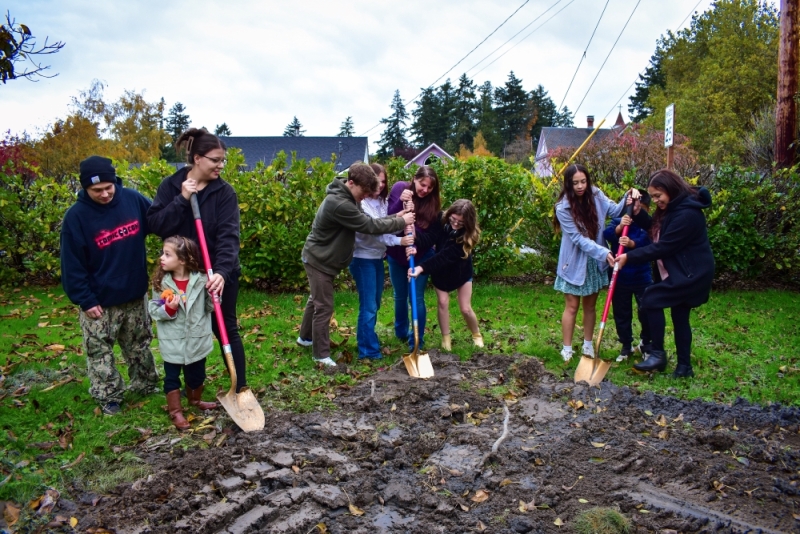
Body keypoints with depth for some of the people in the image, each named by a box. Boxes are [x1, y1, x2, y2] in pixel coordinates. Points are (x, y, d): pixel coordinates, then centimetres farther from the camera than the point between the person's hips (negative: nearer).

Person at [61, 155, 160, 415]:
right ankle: (109, 397, 26)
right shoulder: (76, 216, -17)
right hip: (100, 300, -3)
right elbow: (72, 264, -13)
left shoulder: (133, 199, -10)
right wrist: (85, 300, -14)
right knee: (100, 351, 9)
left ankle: (146, 385, 38)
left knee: (139, 345, 20)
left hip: (135, 295, 3)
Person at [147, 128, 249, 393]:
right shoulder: (171, 185, -2)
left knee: (225, 329, 4)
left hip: (219, 274, -2)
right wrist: (182, 200, -21)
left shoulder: (224, 192, -9)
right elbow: (155, 225, -11)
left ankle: (240, 389, 14)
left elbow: (228, 235, -19)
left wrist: (222, 271, -33)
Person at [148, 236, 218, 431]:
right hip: (172, 342, 0)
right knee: (172, 377, 10)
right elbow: (153, 310, -6)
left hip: (197, 340, 1)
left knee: (196, 374, 19)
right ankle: (175, 412, 26)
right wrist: (168, 309, -25)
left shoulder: (201, 280, -11)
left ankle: (195, 400, 45)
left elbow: (211, 307, -3)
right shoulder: (161, 282, -8)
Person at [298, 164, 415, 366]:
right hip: (318, 260, -10)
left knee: (316, 300, 23)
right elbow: (369, 226, -29)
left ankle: (305, 337, 41)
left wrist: (396, 217, -9)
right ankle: (321, 354, 8)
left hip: (322, 258, 10)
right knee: (324, 306, -3)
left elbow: (366, 220, 2)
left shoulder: (345, 198, 3)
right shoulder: (339, 203, -31)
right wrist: (401, 222, -20)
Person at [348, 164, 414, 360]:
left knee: (375, 304, 16)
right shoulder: (360, 203, -16)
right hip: (363, 258, -8)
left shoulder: (383, 202, 8)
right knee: (369, 306, -3)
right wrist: (398, 241, -32)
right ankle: (369, 350, 7)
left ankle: (365, 339, 32)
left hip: (378, 257, 8)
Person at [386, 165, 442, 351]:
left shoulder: (433, 203, -15)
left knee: (416, 297, -1)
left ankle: (417, 341, 12)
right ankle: (401, 332, 39)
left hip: (420, 255, -1)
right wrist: (400, 201, -32)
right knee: (400, 296, 16)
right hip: (396, 253, 2)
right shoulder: (399, 188, -14)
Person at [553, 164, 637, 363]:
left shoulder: (596, 195, -6)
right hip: (575, 263, -4)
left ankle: (588, 345, 29)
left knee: (590, 306, 15)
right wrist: (604, 253, -29)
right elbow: (578, 239, -22)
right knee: (572, 307, 3)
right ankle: (567, 349, 15)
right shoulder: (563, 208, -19)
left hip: (595, 262, 4)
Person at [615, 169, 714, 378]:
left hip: (691, 273, -10)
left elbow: (662, 247, -25)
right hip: (680, 271, 10)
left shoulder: (687, 214, -24)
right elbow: (654, 228, 15)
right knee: (680, 316, 12)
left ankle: (658, 354, -5)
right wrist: (638, 213, -2)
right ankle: (684, 366, 21)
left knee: (651, 299, -14)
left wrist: (630, 256, -20)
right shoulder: (671, 209, 7)